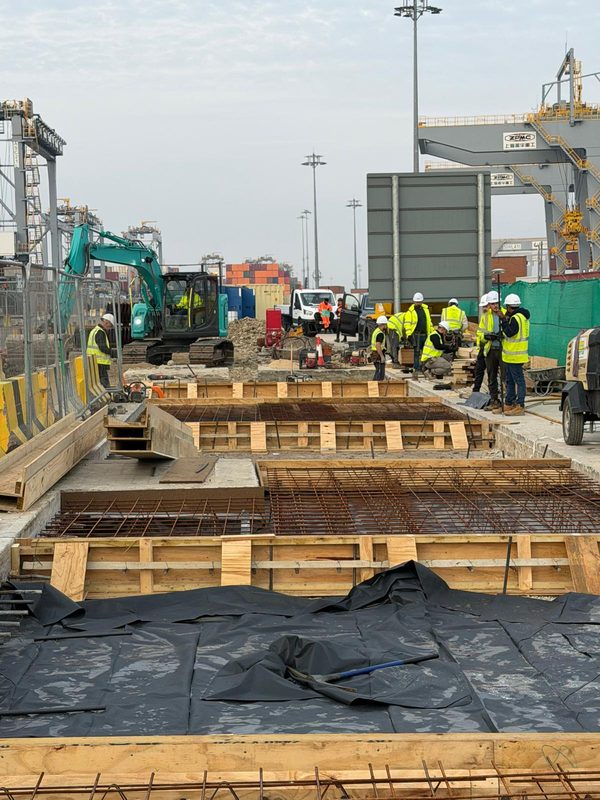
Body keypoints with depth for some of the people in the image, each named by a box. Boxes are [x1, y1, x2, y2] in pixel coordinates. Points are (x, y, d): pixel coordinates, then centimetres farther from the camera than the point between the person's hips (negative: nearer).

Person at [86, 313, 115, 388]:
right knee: (105, 385, -11)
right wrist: (113, 353, -12)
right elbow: (103, 348, -21)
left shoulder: (94, 330, 20)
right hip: (100, 364, -10)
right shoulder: (100, 332, -12)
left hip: (93, 364, 10)